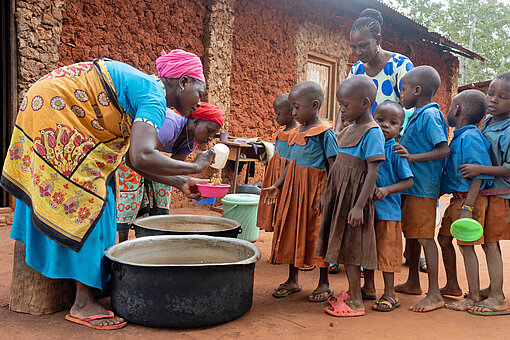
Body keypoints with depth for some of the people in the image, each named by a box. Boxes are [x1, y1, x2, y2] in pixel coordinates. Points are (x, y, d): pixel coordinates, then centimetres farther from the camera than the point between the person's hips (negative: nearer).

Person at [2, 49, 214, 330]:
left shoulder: (147, 90, 11)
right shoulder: (154, 98, -19)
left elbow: (132, 157, 11)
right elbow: (142, 158, -36)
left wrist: (179, 183, 11)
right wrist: (195, 166, -22)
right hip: (55, 109, -10)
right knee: (88, 199, -11)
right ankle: (83, 303, -4)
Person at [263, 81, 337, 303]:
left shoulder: (324, 132, -10)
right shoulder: (298, 132, 13)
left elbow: (333, 165, -13)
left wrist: (327, 194, -19)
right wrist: (277, 186, 13)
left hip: (314, 189, -8)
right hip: (293, 189, 8)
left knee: (316, 233, 1)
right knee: (292, 231, 11)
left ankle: (324, 283, 17)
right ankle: (292, 280, 25)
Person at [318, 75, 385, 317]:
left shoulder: (372, 132, -13)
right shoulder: (350, 129, 13)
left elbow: (373, 172, -19)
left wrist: (359, 206, -23)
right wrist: (327, 195, 19)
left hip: (354, 195, -8)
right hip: (340, 194, 9)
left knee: (349, 248, -2)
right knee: (343, 246, 15)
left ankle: (356, 302, 10)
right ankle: (352, 292, 30)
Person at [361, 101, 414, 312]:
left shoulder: (395, 151, -10)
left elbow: (408, 181, -11)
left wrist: (387, 190, -24)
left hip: (387, 209, -6)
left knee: (386, 250, 3)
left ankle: (390, 294, 17)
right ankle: (368, 286, 33)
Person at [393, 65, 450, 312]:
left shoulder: (430, 115, -13)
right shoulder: (418, 115, 16)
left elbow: (444, 150, -21)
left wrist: (413, 157, -29)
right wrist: (403, 152, 14)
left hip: (423, 187, -10)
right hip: (410, 185, 10)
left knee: (424, 236, -6)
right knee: (410, 234, 16)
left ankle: (434, 294, 3)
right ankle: (413, 283, 31)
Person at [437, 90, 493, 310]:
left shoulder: (470, 137, -18)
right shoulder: (459, 137, 12)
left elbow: (478, 176, -23)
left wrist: (467, 207, -27)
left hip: (469, 199, -10)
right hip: (457, 198, 10)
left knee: (466, 246, -3)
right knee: (444, 239, 16)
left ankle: (474, 297, 11)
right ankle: (452, 286, 32)